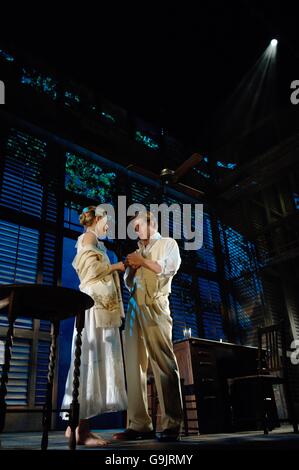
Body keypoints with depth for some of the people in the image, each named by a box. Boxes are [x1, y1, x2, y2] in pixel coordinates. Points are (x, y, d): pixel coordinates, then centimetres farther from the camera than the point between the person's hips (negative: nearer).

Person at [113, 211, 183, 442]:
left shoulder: (168, 243, 13)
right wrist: (130, 268, 7)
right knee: (134, 365, -1)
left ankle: (172, 425, -9)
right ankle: (139, 424, 2)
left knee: (164, 364, -11)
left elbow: (169, 269, -4)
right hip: (134, 308, 6)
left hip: (155, 306, -6)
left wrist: (143, 261, -1)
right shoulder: (138, 251, 28)